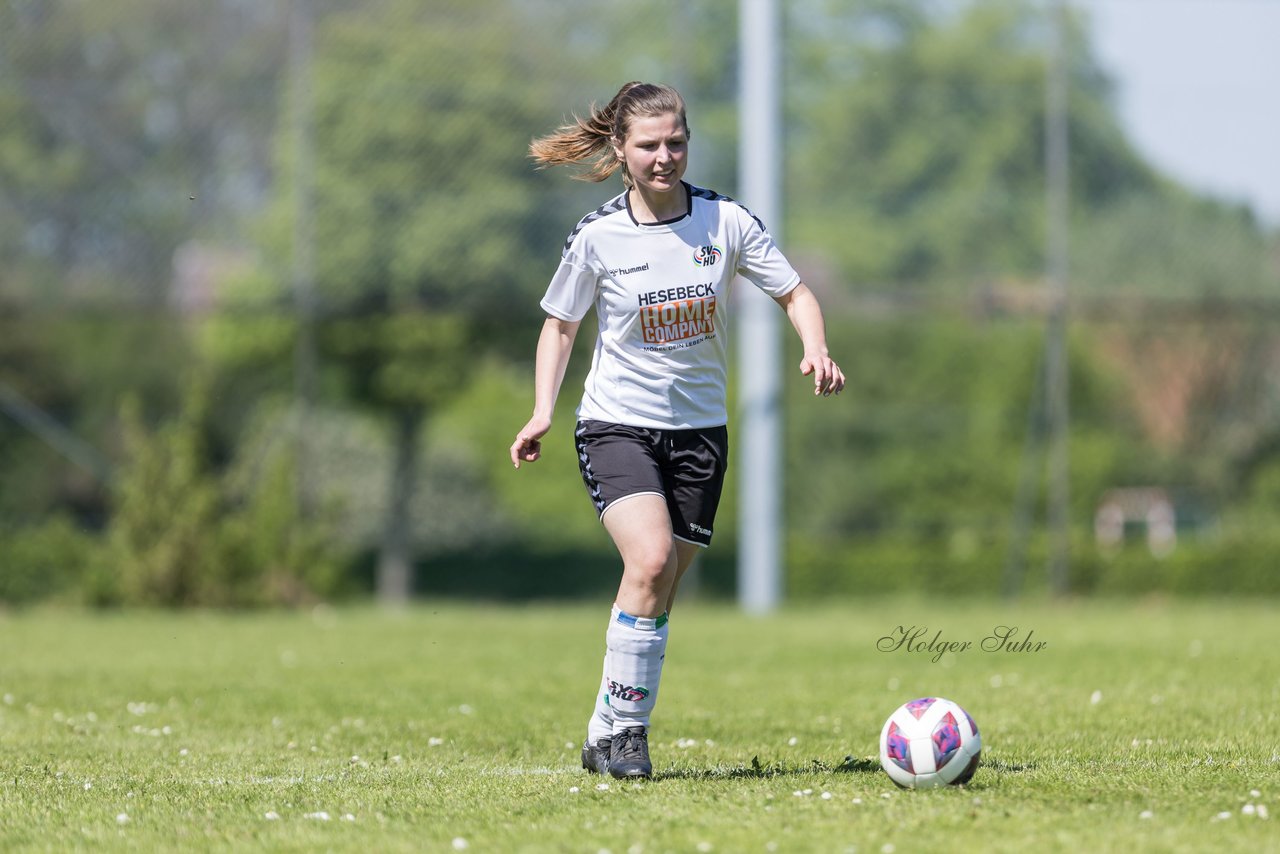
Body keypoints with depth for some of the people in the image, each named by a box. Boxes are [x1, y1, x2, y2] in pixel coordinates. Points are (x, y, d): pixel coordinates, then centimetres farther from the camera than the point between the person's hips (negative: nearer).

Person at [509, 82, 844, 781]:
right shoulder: (597, 237, -6)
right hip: (617, 425, -3)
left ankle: (607, 736, 17)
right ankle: (622, 722, -13)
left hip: (699, 428, 3)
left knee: (662, 590, 4)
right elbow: (560, 325, 7)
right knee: (649, 560, -24)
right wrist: (542, 413, -5)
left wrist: (817, 351, -16)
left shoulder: (726, 222, -4)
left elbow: (794, 294, 5)